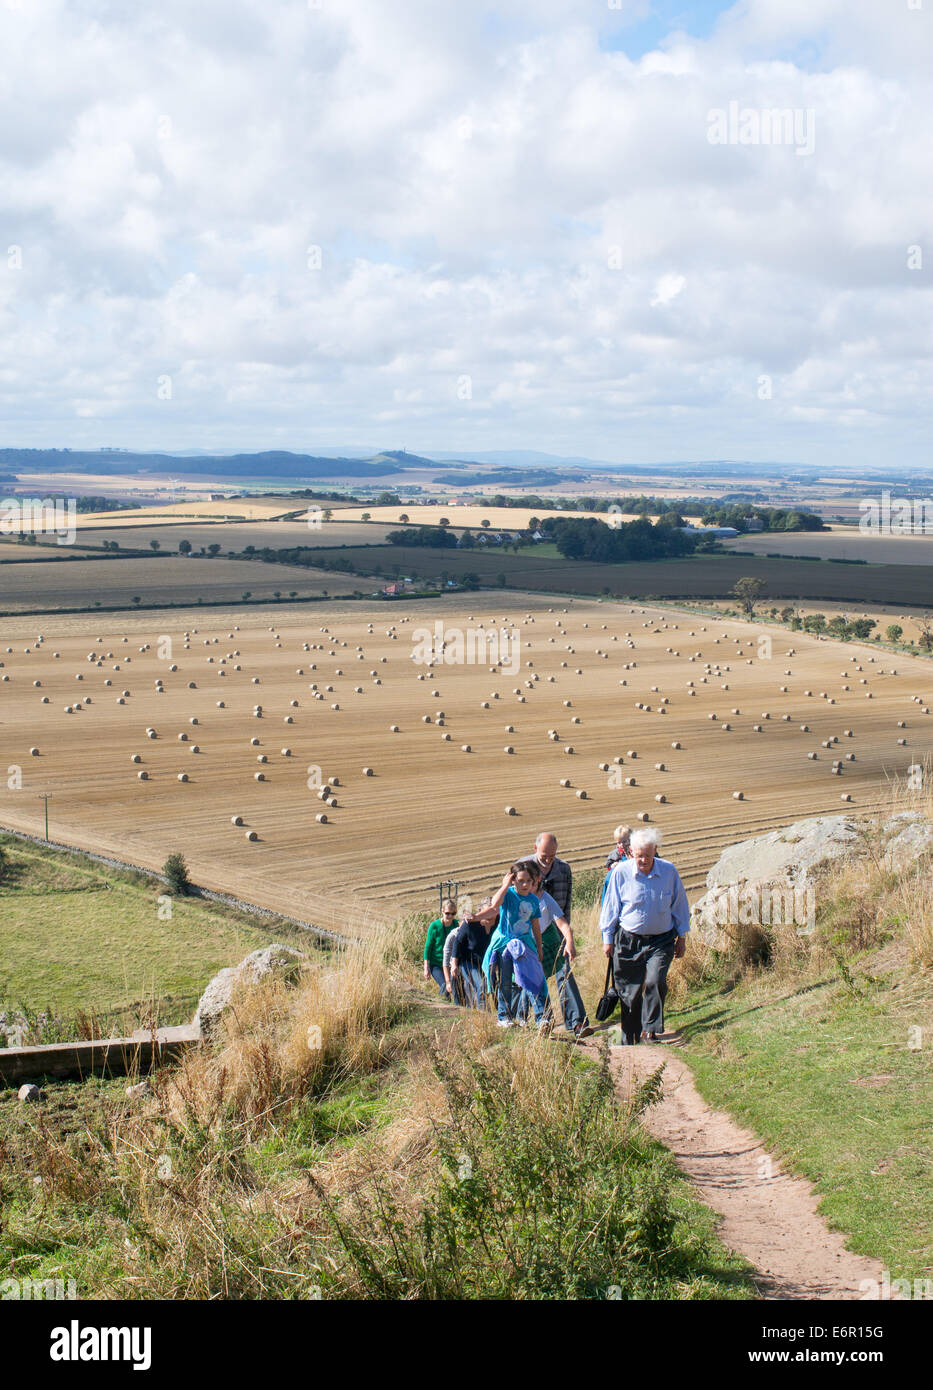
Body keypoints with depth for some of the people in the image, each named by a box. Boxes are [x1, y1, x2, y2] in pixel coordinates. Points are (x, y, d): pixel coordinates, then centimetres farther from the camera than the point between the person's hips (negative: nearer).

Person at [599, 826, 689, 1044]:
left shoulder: (669, 871, -4)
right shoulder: (621, 872, -9)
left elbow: (680, 905, 9)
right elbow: (610, 907, 2)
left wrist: (682, 937, 11)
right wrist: (607, 938, 6)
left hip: (661, 940, 0)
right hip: (629, 940, 0)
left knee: (655, 982, -17)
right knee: (629, 991, 4)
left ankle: (652, 1030, -3)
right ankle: (630, 1039, 19)